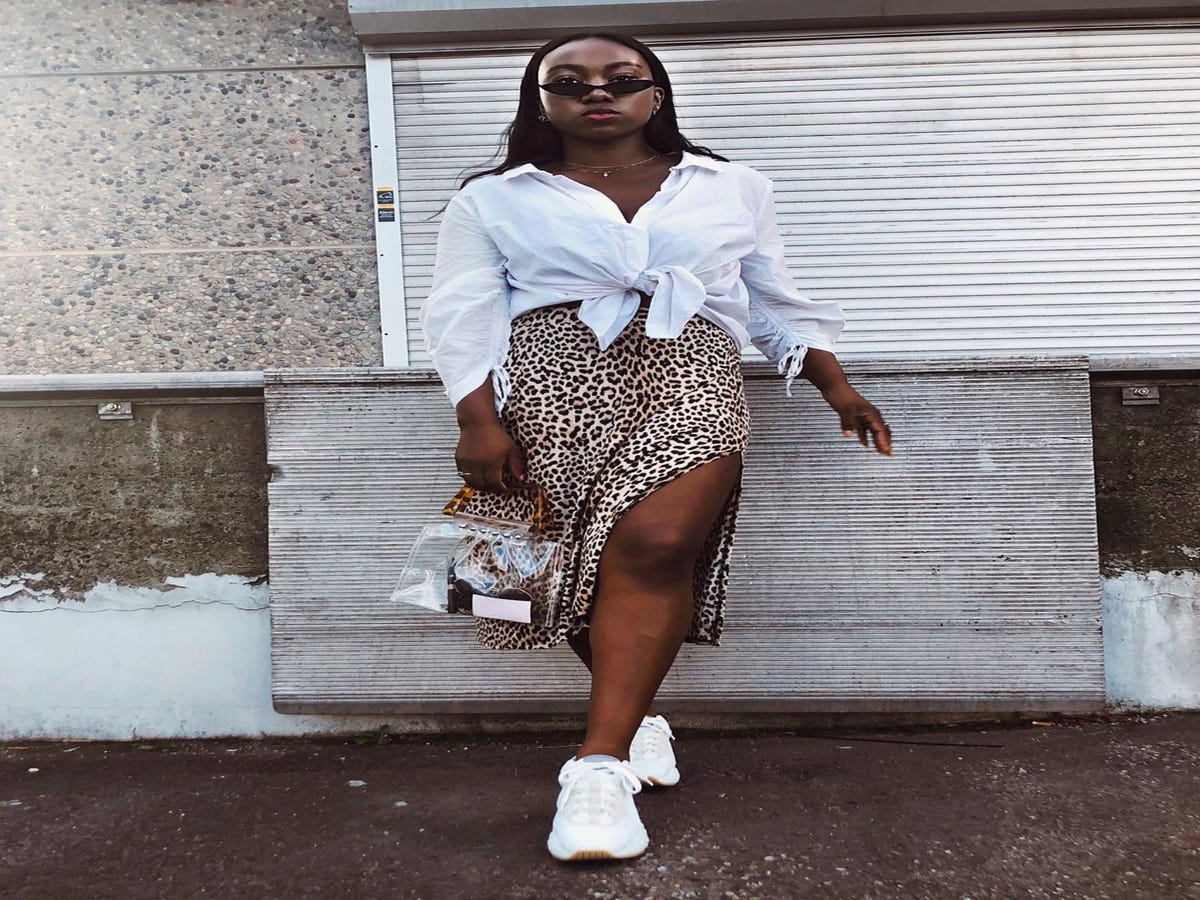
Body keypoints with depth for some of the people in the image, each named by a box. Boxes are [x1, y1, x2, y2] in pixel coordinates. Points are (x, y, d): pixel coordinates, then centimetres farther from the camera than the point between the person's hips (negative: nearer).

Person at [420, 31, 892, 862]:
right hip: (555, 371, 0)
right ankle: (638, 715, 4)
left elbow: (781, 306, 21)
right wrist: (479, 420, -8)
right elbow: (463, 316, 6)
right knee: (635, 549, -16)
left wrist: (839, 389, 9)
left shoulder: (733, 189, 20)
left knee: (655, 541, -23)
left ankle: (600, 762, -20)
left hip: (689, 368, 0)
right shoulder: (494, 200, 15)